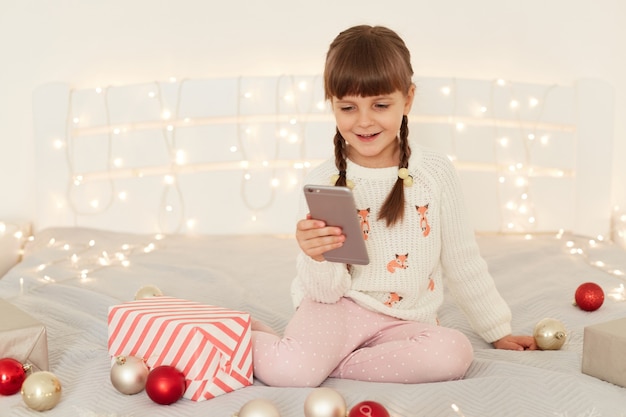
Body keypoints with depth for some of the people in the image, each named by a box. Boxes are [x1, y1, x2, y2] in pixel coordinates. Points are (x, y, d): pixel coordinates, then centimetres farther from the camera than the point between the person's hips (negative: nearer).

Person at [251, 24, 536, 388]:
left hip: (404, 321, 3)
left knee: (454, 355, -29)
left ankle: (331, 365, -14)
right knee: (287, 371, -31)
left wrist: (498, 329, 13)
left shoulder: (435, 172, -5)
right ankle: (251, 334, 2)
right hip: (339, 306, -3)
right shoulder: (323, 181, -8)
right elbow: (325, 292, -6)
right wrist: (317, 258, -29)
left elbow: (462, 262, 7)